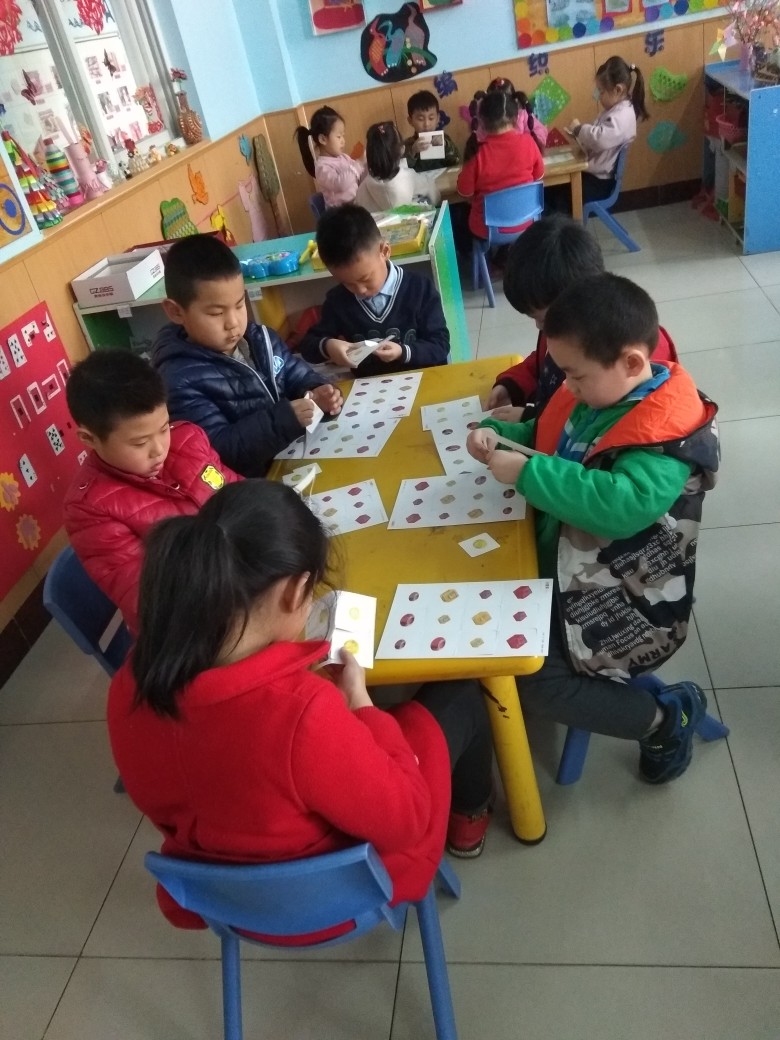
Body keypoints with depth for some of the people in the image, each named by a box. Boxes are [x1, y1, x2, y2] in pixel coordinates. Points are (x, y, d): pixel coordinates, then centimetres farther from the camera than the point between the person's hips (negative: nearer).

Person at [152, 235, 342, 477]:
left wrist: (316, 390, -5)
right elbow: (216, 450, -21)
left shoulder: (260, 338, 8)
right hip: (251, 486, -9)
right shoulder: (180, 380, -15)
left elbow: (297, 374, 19)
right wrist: (284, 420, -27)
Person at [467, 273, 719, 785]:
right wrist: (497, 435, -4)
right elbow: (545, 441, 16)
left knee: (531, 681, -14)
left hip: (625, 597, -9)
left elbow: (622, 507, -43)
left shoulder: (668, 434, -26)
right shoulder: (593, 393, -1)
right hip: (564, 560, 9)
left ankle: (668, 715, 6)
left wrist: (527, 474, -37)